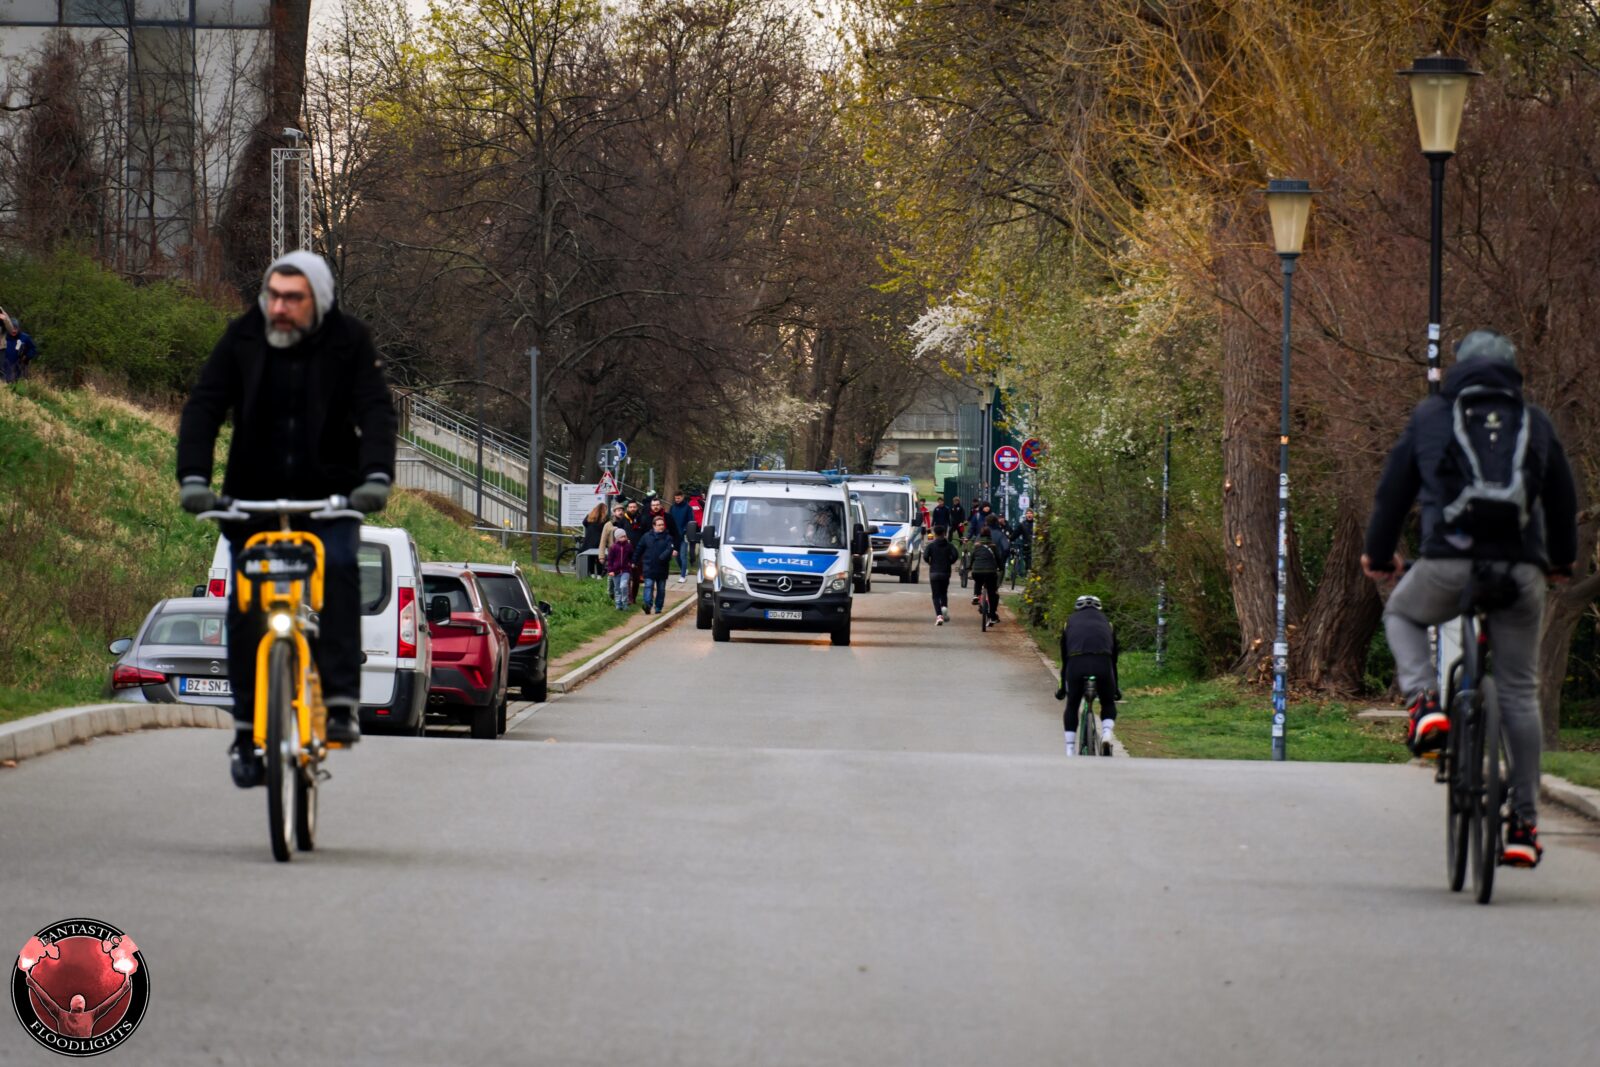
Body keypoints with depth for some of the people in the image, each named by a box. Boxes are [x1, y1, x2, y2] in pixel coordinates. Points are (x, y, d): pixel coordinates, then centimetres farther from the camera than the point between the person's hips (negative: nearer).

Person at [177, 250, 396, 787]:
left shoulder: (349, 341, -9)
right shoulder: (243, 338, -6)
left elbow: (376, 411, -15)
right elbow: (203, 406, -10)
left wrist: (377, 475, -32)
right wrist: (193, 477, -25)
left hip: (328, 495, -1)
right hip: (254, 494, 1)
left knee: (337, 567, -26)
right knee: (246, 603, -6)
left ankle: (341, 700, -25)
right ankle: (247, 727, 2)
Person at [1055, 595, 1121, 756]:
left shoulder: (1070, 622, 30)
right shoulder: (1106, 622, 32)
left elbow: (1064, 659, 31)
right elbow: (1114, 659, 35)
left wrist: (1062, 688, 41)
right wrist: (1116, 689, 44)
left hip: (1076, 663, 0)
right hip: (1102, 663, 0)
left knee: (1072, 706, 20)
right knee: (1108, 704, 23)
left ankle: (1070, 751, 13)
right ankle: (1106, 736, -3)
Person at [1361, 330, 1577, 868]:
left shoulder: (1430, 416, 12)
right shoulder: (1535, 424, 16)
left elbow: (1393, 489, 15)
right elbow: (1563, 499, 25)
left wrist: (1378, 554, 30)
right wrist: (1563, 559, 42)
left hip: (1450, 563, -1)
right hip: (1521, 571, 2)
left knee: (1401, 617, 30)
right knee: (1519, 694, 11)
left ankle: (1424, 702, 2)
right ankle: (1524, 825, 8)